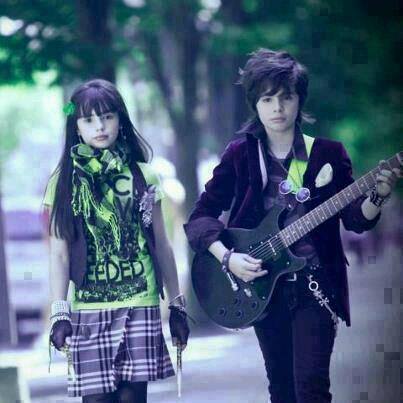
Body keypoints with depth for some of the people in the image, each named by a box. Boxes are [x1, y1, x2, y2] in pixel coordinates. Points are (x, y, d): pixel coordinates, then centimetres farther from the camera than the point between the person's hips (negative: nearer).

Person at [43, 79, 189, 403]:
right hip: (89, 310, 0)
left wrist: (177, 306, 9)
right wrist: (59, 314, -5)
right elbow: (59, 253, 2)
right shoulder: (65, 181, 5)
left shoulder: (143, 176, 6)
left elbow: (161, 245, 10)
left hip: (140, 306, 0)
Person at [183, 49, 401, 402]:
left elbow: (355, 219, -1)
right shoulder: (240, 155, 1)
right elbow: (201, 216, 1)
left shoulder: (328, 153, 1)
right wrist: (228, 257, -15)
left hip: (315, 283, -2)